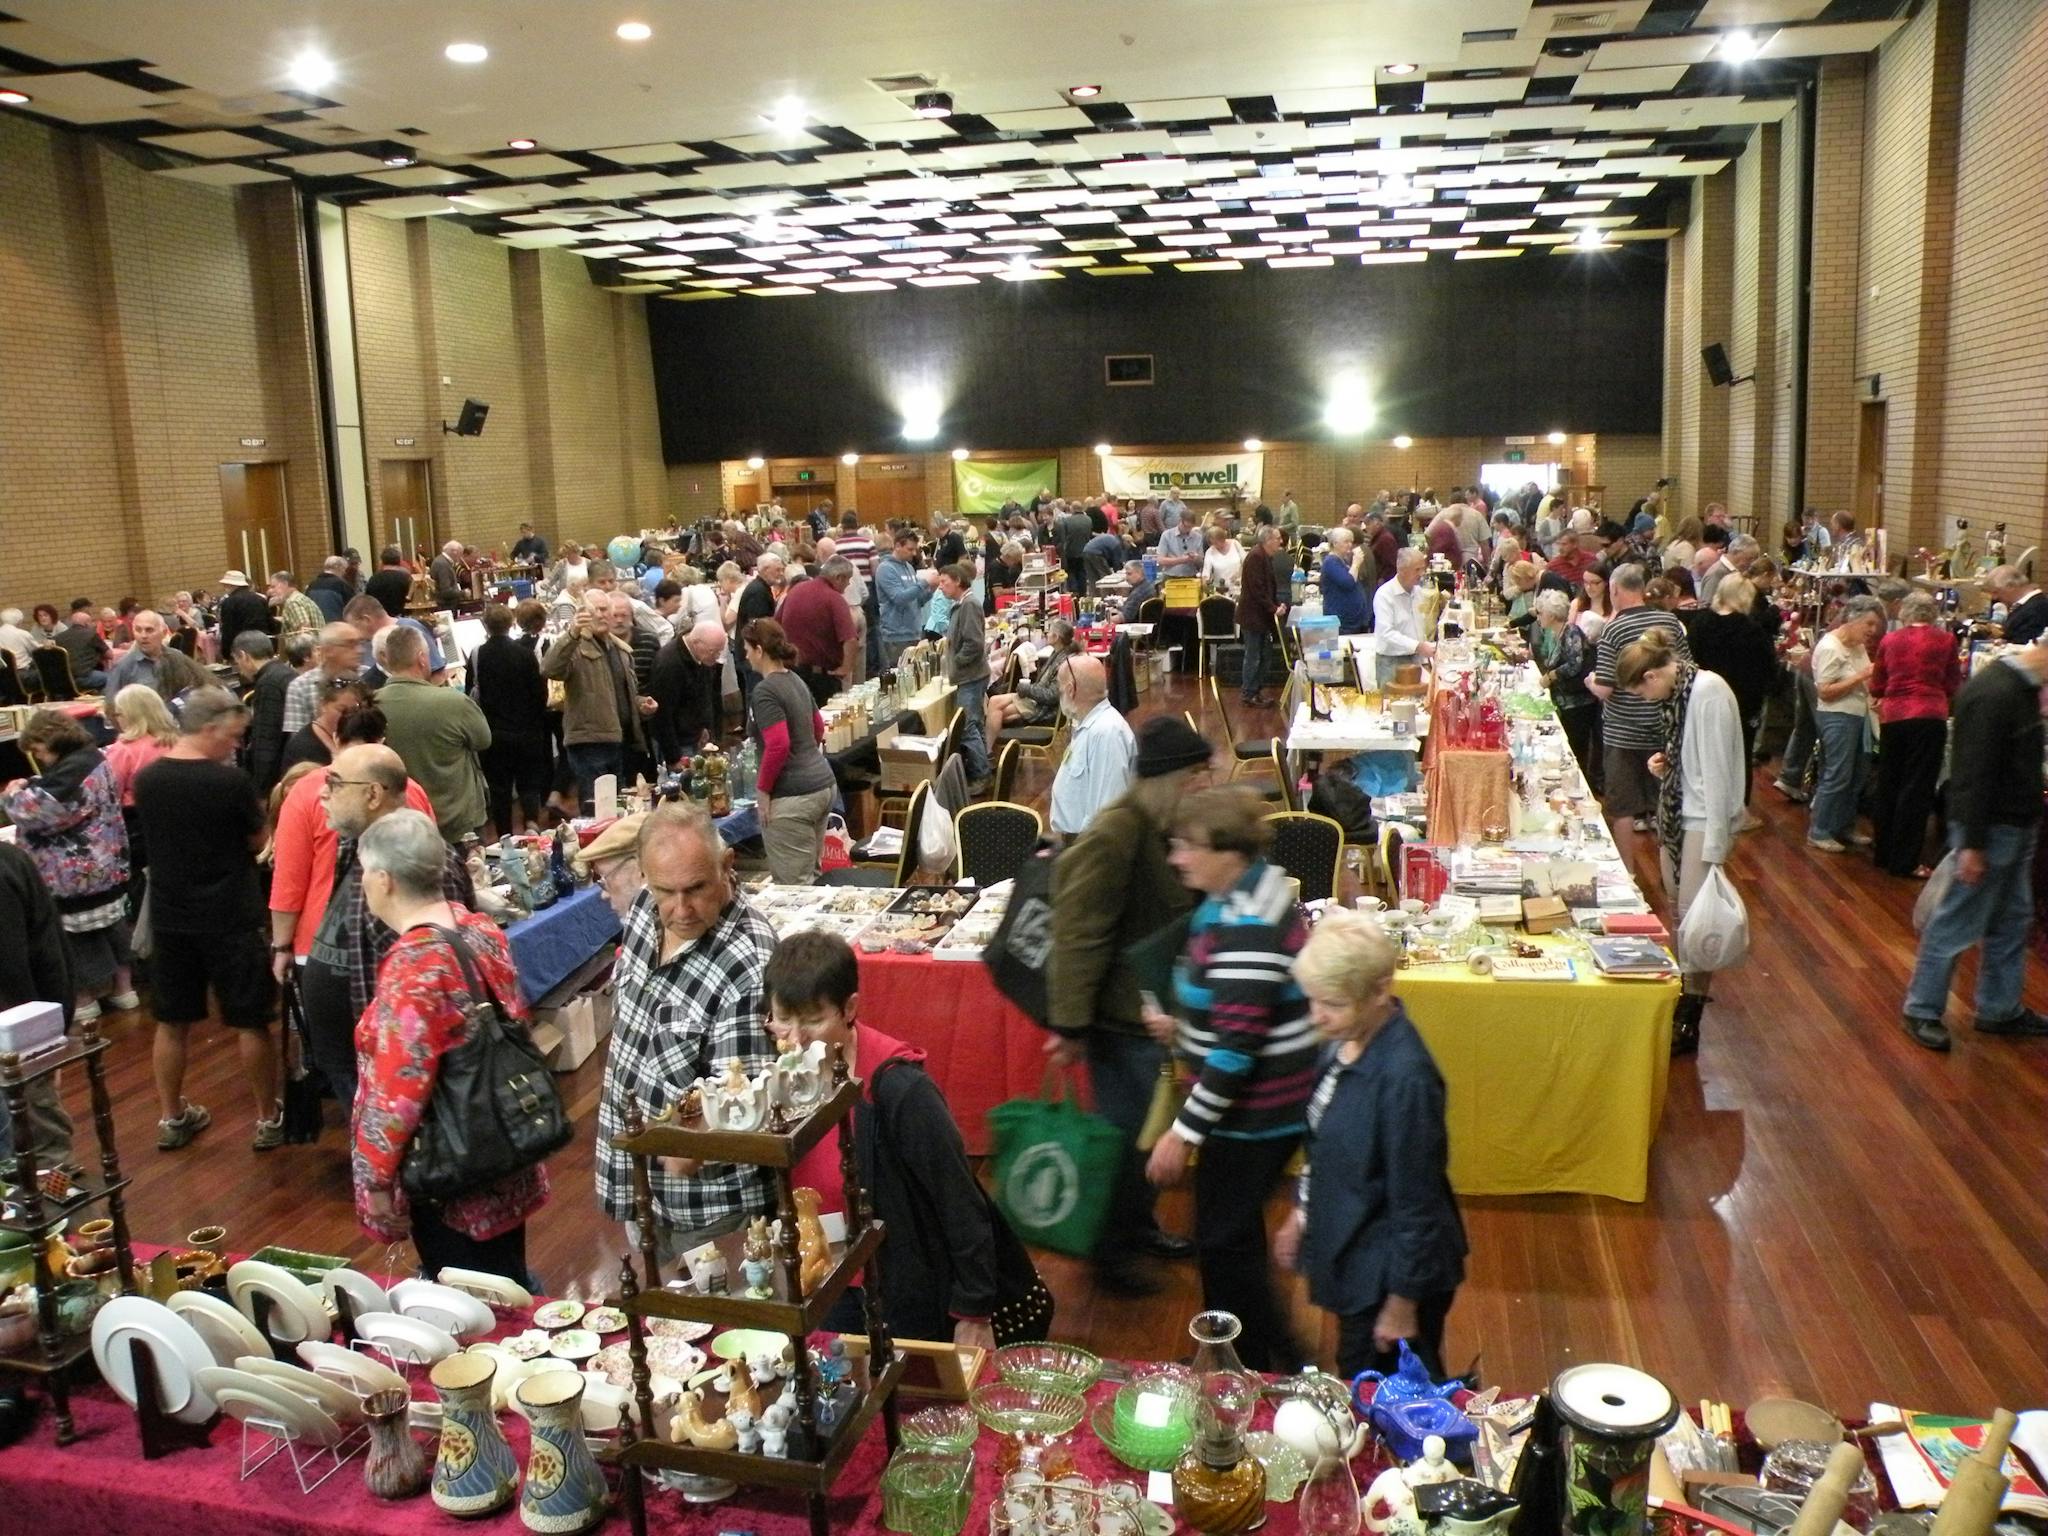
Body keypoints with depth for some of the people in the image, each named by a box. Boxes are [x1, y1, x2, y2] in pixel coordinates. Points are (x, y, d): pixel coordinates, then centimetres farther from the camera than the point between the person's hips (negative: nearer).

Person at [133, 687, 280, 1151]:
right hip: (229, 917, -5)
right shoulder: (229, 781, -19)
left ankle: (172, 1118, 29)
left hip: (169, 917, 5)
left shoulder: (146, 779, -2)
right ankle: (269, 1119, 17)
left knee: (171, 1021, 17)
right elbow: (257, 841, -6)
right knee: (250, 1022, 7)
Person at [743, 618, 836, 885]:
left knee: (794, 885, -2)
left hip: (792, 796, -9)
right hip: (824, 784, 9)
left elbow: (778, 746, -23)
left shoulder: (765, 690, -14)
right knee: (810, 876, 18)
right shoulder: (796, 681, 13)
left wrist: (762, 789, -12)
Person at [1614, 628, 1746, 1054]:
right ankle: (1684, 994, 27)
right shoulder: (1675, 691, 7)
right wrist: (1666, 762, -3)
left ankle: (1688, 1023, 6)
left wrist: (1714, 847, -21)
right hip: (1678, 812, 9)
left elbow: (1716, 769, -21)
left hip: (1705, 818, -9)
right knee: (1677, 911, 14)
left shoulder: (1709, 691, -20)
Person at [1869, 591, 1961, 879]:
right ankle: (1905, 861, 2)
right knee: (1917, 789, 1)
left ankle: (1884, 852, 24)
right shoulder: (1945, 640, -1)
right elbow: (1953, 687, 6)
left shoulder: (1889, 641, 4)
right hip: (1929, 718, -3)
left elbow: (1876, 688, 11)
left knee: (1888, 785, 15)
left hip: (1893, 717, 3)